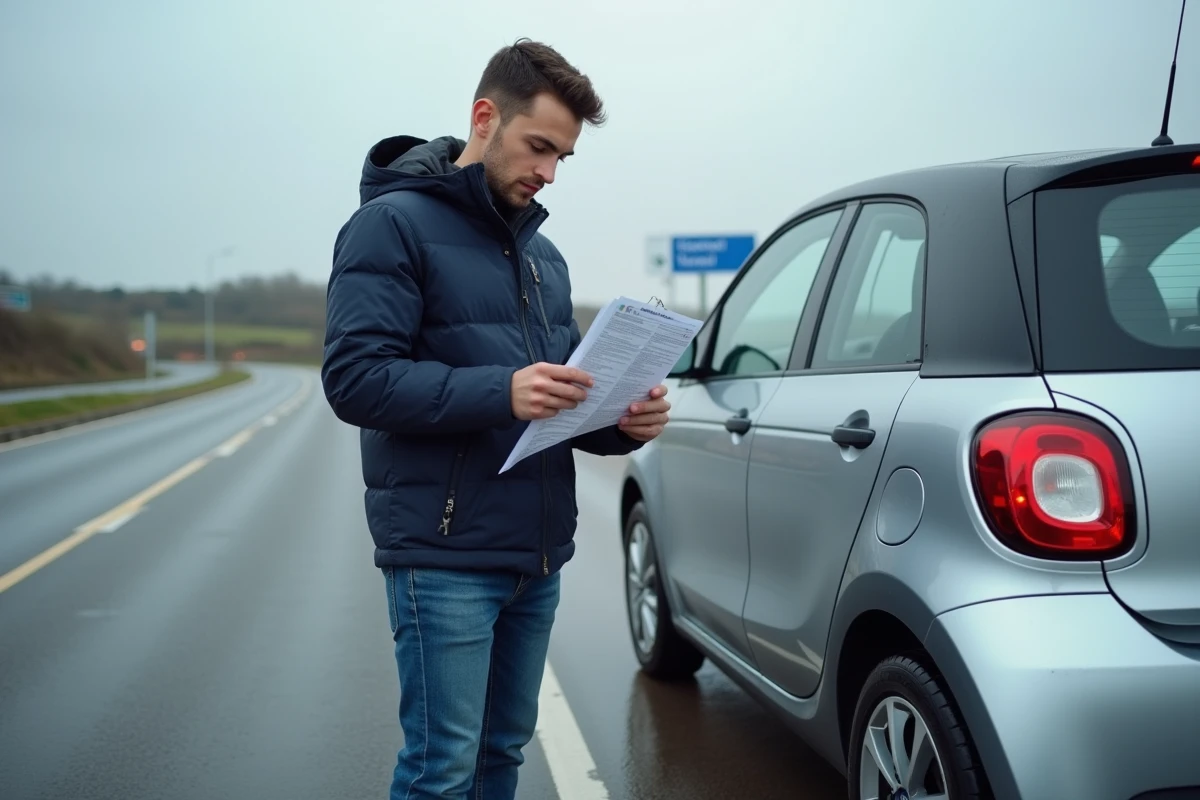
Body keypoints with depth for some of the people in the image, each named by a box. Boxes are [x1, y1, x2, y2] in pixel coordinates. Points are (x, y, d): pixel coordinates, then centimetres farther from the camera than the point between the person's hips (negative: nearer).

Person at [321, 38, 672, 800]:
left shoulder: (543, 252, 17)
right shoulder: (393, 223, -7)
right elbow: (355, 377, -17)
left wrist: (620, 422, -6)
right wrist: (501, 393, -28)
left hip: (538, 554, 7)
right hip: (444, 554, -7)